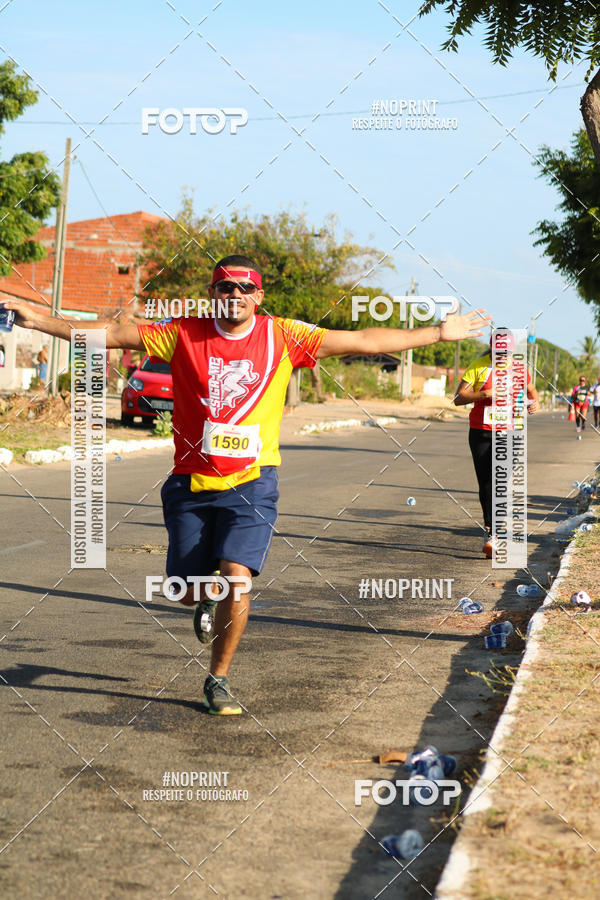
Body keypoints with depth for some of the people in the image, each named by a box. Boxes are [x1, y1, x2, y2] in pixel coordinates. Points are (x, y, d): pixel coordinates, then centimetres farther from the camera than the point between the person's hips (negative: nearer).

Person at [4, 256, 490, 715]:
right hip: (191, 482, 1)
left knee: (237, 576, -17)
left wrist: (438, 333, 2)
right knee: (186, 591, 8)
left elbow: (362, 341, 1)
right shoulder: (184, 334, -2)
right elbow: (114, 333, -1)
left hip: (251, 482, -1)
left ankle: (218, 679, 3)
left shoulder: (282, 336, -2)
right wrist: (40, 320, -7)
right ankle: (209, 597, 48)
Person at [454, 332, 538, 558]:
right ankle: (491, 530, 15)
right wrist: (485, 394, -21)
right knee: (485, 485, 2)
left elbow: (531, 390, 22)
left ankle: (491, 535, -10)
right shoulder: (478, 366, -4)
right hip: (480, 433, 0)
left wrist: (534, 402, -2)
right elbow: (458, 399, -7)